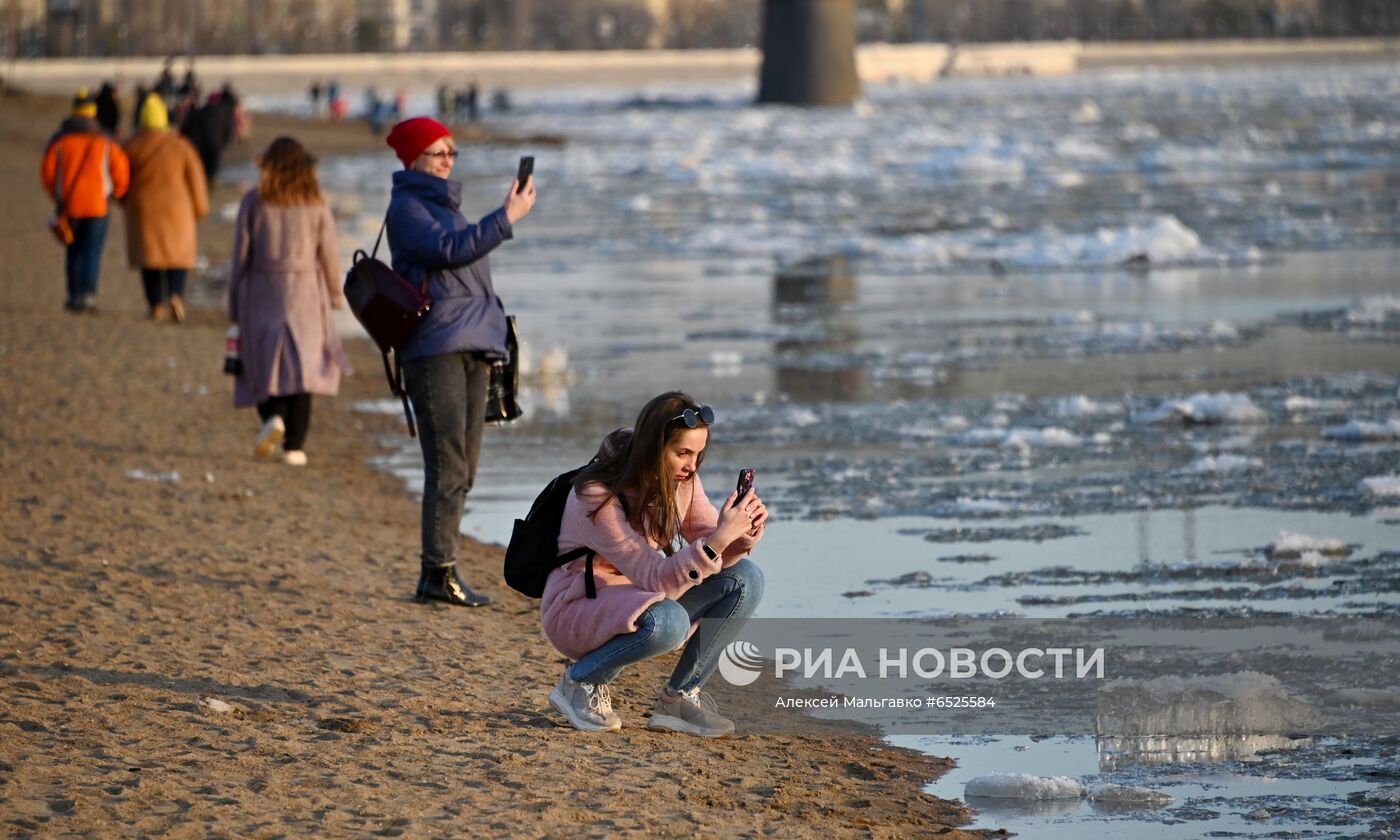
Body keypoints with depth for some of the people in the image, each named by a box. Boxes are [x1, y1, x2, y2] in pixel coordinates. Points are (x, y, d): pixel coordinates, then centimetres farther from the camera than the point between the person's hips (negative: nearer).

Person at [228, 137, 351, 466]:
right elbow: (329, 253, 3)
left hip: (261, 292, -1)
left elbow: (241, 255, -1)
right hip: (305, 292, 1)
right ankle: (294, 445, -2)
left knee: (263, 363, 10)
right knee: (302, 364, 4)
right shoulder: (315, 203, -1)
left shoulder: (254, 202, -3)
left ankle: (273, 416, -17)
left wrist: (234, 305, 6)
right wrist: (335, 294, 18)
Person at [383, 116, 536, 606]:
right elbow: (449, 250, -22)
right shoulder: (406, 207, -5)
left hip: (471, 345, 9)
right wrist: (506, 219, -23)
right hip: (434, 347, -9)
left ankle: (441, 569, 11)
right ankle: (438, 572, -11)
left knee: (462, 469, 7)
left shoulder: (444, 203, 22)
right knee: (448, 467, -12)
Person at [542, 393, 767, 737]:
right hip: (579, 611, -7)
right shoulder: (597, 497, -28)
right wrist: (719, 537, -42)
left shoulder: (680, 479, -6)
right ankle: (582, 680, -10)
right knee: (667, 622, -38)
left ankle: (680, 696, -4)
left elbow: (717, 556, -4)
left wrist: (744, 533, -26)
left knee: (745, 578, -13)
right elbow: (655, 579, -32)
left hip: (640, 600, 7)